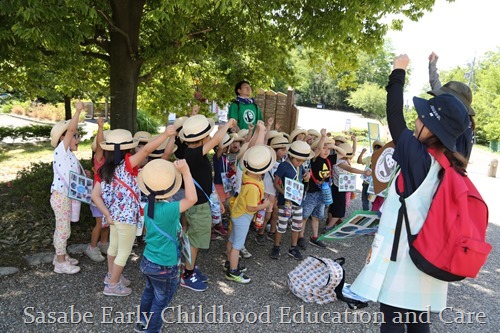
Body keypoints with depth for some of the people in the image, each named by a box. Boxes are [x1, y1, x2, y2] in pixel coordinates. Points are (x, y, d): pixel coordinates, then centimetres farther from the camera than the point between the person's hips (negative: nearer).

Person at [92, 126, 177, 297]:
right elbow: (146, 150, -33)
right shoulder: (127, 164, -22)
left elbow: (95, 195, -7)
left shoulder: (104, 169, -4)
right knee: (124, 252, 12)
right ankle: (112, 285, 25)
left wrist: (107, 215, -5)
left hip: (114, 215, 7)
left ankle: (111, 276, 46)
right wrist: (166, 134, -33)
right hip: (127, 217, -7)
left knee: (114, 246, 27)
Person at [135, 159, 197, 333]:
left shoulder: (150, 205, -8)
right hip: (164, 268, -8)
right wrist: (185, 172, -34)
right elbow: (192, 199, -37)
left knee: (149, 292, 31)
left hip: (147, 261, 8)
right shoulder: (167, 210, -34)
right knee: (161, 301, 17)